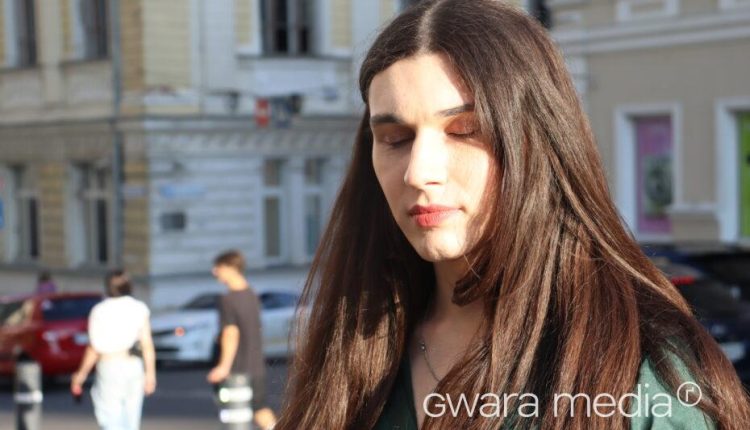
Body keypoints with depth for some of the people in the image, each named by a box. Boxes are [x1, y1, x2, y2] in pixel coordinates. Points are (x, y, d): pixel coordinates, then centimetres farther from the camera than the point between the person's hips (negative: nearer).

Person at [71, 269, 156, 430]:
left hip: (108, 367, -2)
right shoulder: (139, 309, 1)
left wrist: (82, 373, 10)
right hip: (133, 367, 2)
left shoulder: (99, 310, -1)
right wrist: (150, 373, 2)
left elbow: (94, 348, -1)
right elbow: (147, 344, -4)